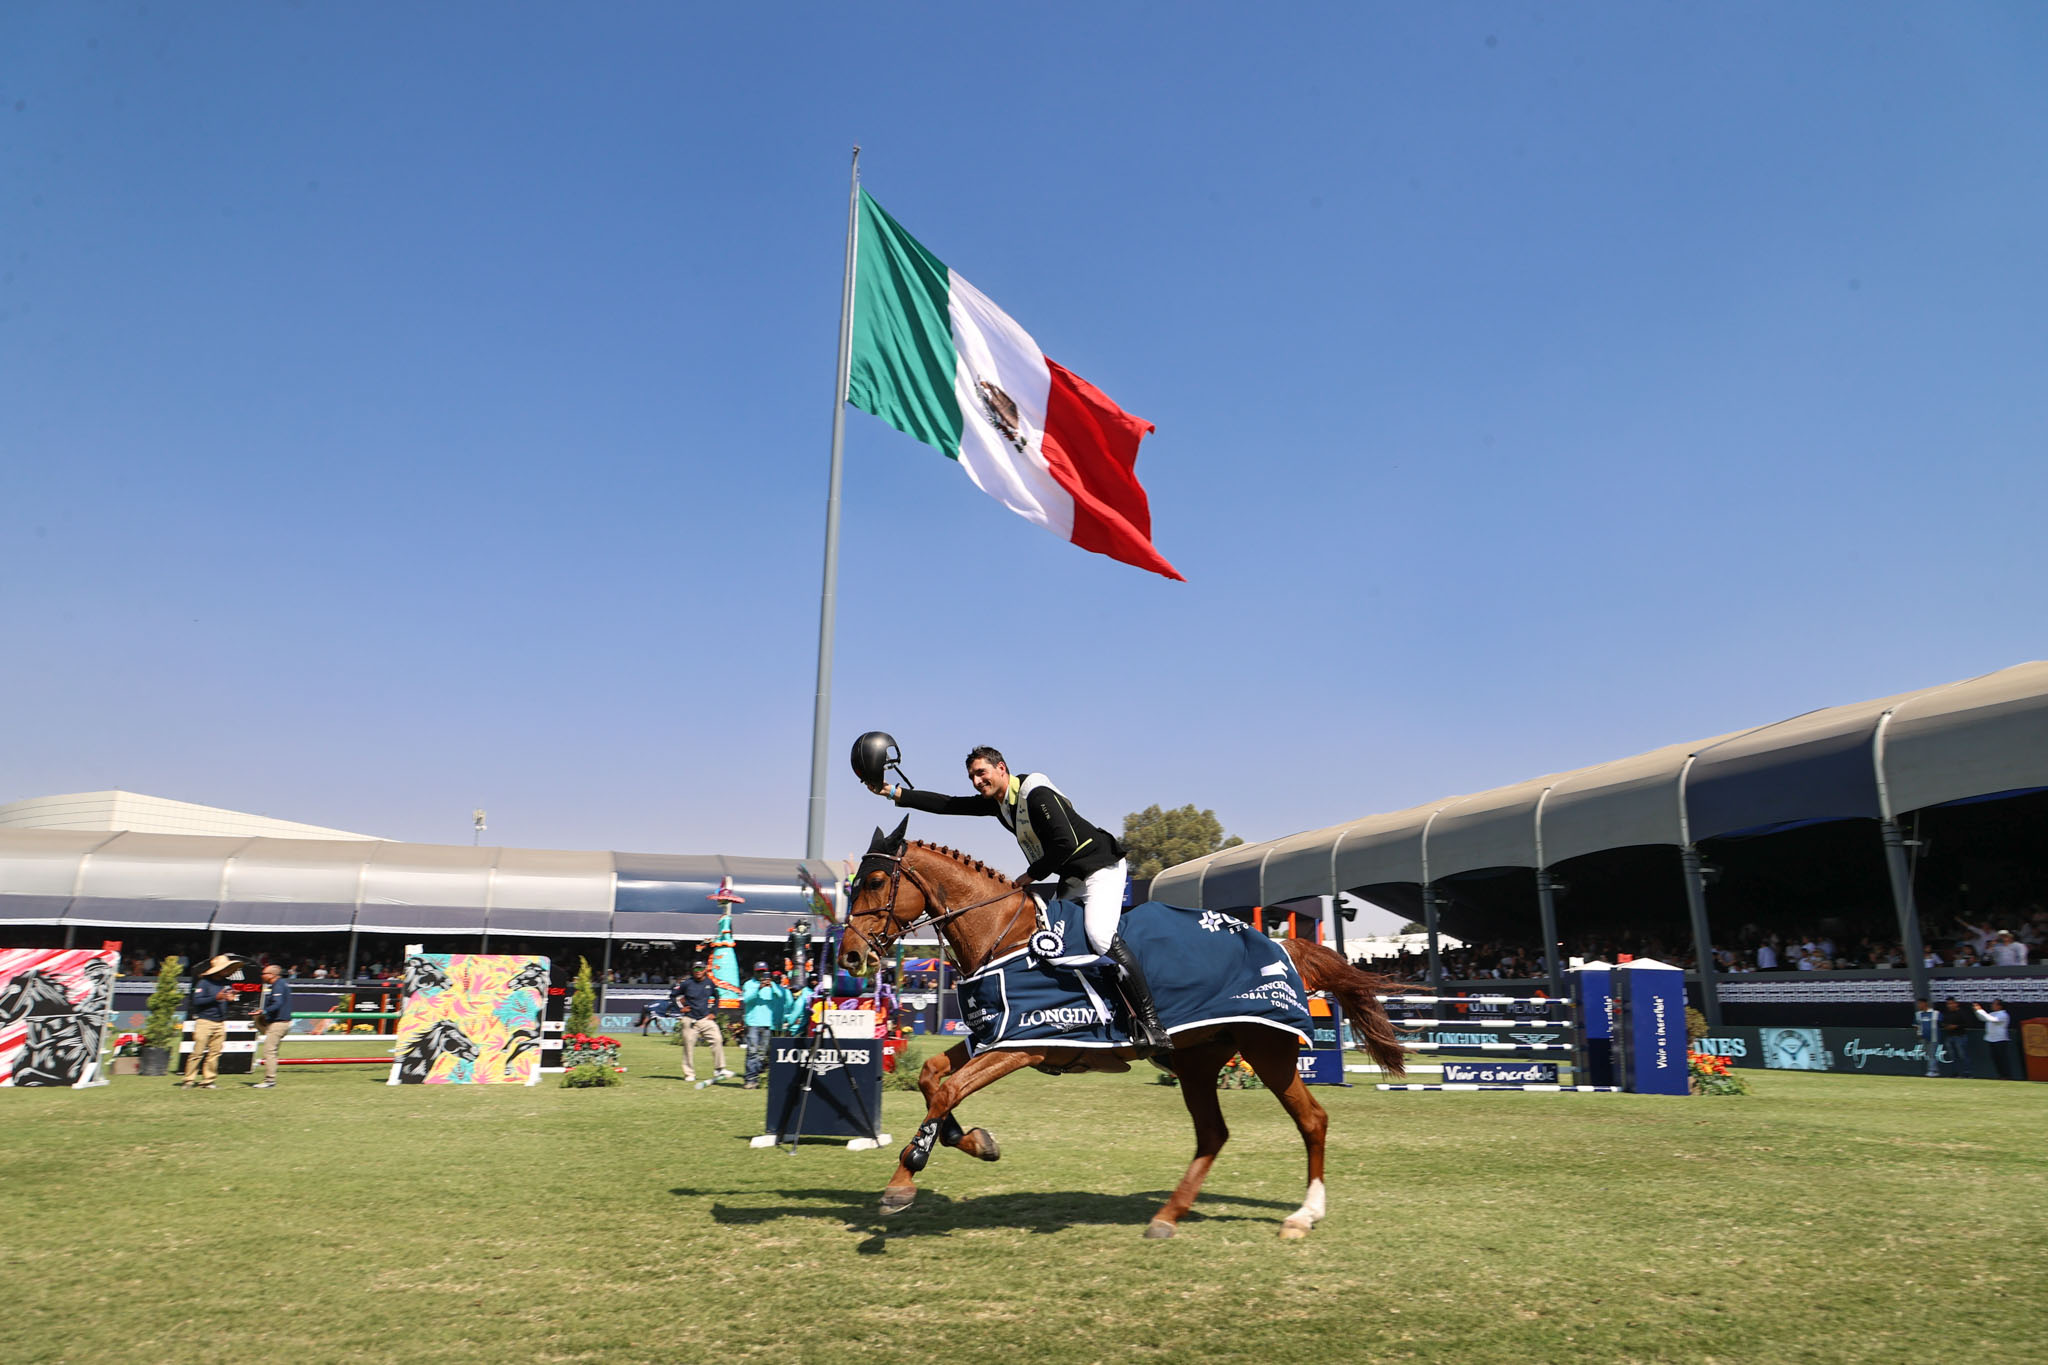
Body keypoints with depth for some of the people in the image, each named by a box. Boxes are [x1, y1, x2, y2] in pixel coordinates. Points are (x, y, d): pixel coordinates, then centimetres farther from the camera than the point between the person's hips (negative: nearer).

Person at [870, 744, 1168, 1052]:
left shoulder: (1037, 794, -19)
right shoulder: (996, 802, 9)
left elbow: (1066, 844, -25)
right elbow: (947, 804, 10)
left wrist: (1032, 875, -14)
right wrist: (895, 793, 6)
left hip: (1102, 868, -10)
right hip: (1072, 879, 10)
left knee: (1099, 934, -27)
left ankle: (1151, 1023, -27)